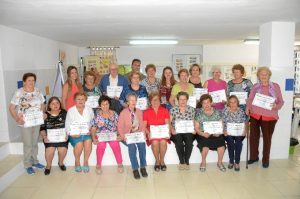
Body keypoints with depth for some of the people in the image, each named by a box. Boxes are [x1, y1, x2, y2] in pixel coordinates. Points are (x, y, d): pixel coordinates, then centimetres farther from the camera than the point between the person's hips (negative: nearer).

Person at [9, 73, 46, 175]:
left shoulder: (38, 91, 3)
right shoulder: (19, 92, -9)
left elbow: (42, 105, 13)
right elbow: (11, 108, -7)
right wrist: (17, 119, -17)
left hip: (37, 121, 4)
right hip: (25, 123, -4)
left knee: (35, 143, 16)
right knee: (28, 144, 2)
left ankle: (34, 161, 32)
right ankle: (28, 165, 17)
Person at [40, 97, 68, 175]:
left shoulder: (64, 113, 4)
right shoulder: (45, 115, 4)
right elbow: (42, 128, 7)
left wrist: (67, 134, -9)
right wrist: (44, 136, -9)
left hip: (62, 136, 0)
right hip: (49, 137, 0)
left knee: (63, 150, -24)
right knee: (49, 150, -25)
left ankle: (61, 163, 11)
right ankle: (48, 166, 8)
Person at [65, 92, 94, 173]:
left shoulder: (89, 110, 11)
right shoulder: (70, 111, 4)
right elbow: (67, 125, 2)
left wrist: (90, 130, -5)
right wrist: (72, 133, -11)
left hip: (86, 133, 2)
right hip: (75, 135, -1)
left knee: (88, 142, -28)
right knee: (79, 144, -28)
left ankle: (86, 162, -5)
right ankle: (77, 162, 2)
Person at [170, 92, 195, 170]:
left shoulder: (191, 109, 10)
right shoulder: (173, 110, 4)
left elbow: (193, 122, 11)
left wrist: (193, 129, -8)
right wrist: (172, 130, -18)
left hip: (188, 132, 1)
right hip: (177, 132, -1)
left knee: (189, 141, -30)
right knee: (179, 142, -31)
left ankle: (187, 161, -11)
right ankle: (181, 161, -10)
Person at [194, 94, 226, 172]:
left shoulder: (217, 112, 9)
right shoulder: (199, 113, 3)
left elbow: (221, 125, 7)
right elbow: (196, 127, 0)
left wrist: (219, 132, -13)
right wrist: (203, 134, -18)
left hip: (216, 134, 2)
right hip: (204, 134, -2)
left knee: (221, 141, -27)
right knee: (205, 142, -31)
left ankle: (220, 162, 0)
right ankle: (203, 162, -3)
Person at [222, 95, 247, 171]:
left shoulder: (241, 111, 6)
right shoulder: (225, 111, 1)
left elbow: (245, 122, 7)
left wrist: (245, 131, -10)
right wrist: (224, 131, -17)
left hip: (239, 133, 1)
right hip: (228, 133, -1)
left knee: (238, 139, -30)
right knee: (230, 140, -30)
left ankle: (237, 162, -18)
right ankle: (231, 161, -12)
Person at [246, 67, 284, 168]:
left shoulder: (275, 86, 1)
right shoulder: (255, 86, 8)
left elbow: (281, 101, 2)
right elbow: (250, 99, 11)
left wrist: (276, 106, -18)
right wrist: (247, 107, -6)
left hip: (269, 116, -2)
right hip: (255, 115, 2)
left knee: (267, 138, 6)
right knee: (253, 136, 7)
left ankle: (266, 159, 23)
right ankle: (254, 157, 25)